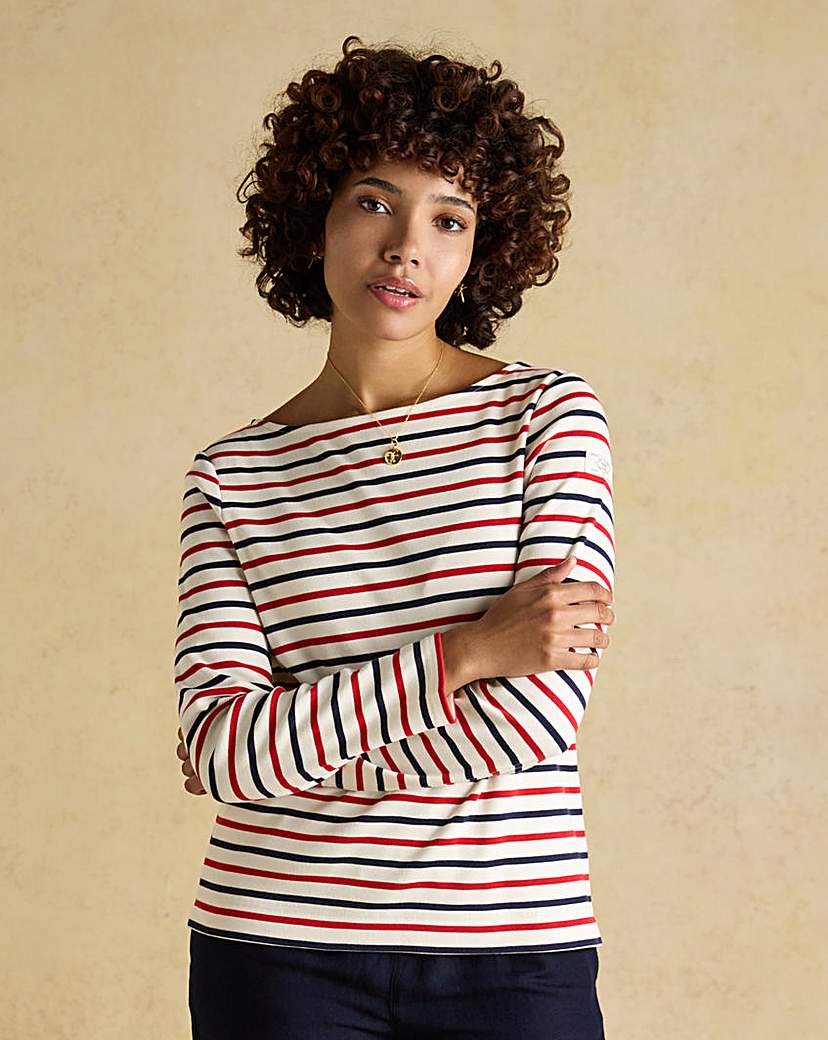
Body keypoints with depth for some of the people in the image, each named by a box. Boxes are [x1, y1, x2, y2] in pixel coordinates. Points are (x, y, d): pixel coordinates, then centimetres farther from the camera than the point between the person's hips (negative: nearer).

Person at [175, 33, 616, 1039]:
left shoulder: (549, 413, -1)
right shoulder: (232, 476, 3)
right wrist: (465, 654, -17)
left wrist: (289, 759, -6)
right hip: (278, 949, 1)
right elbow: (218, 748, -9)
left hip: (514, 949, -1)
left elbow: (546, 709, -11)